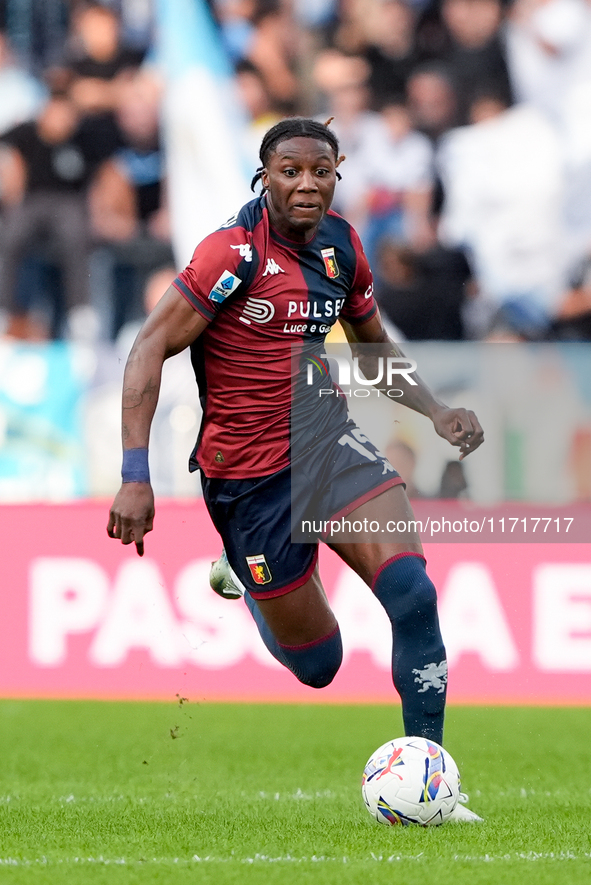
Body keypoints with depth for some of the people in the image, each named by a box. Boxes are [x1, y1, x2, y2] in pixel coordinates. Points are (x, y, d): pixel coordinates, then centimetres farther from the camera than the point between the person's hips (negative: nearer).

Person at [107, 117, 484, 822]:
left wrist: (436, 412, 5)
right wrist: (135, 477, -24)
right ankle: (243, 573, 38)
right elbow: (149, 351, -17)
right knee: (317, 665, 4)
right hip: (250, 471, -5)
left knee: (412, 592, -19)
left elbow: (374, 347, 21)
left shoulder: (340, 246, 4)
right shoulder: (235, 252, -17)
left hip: (327, 439, 5)